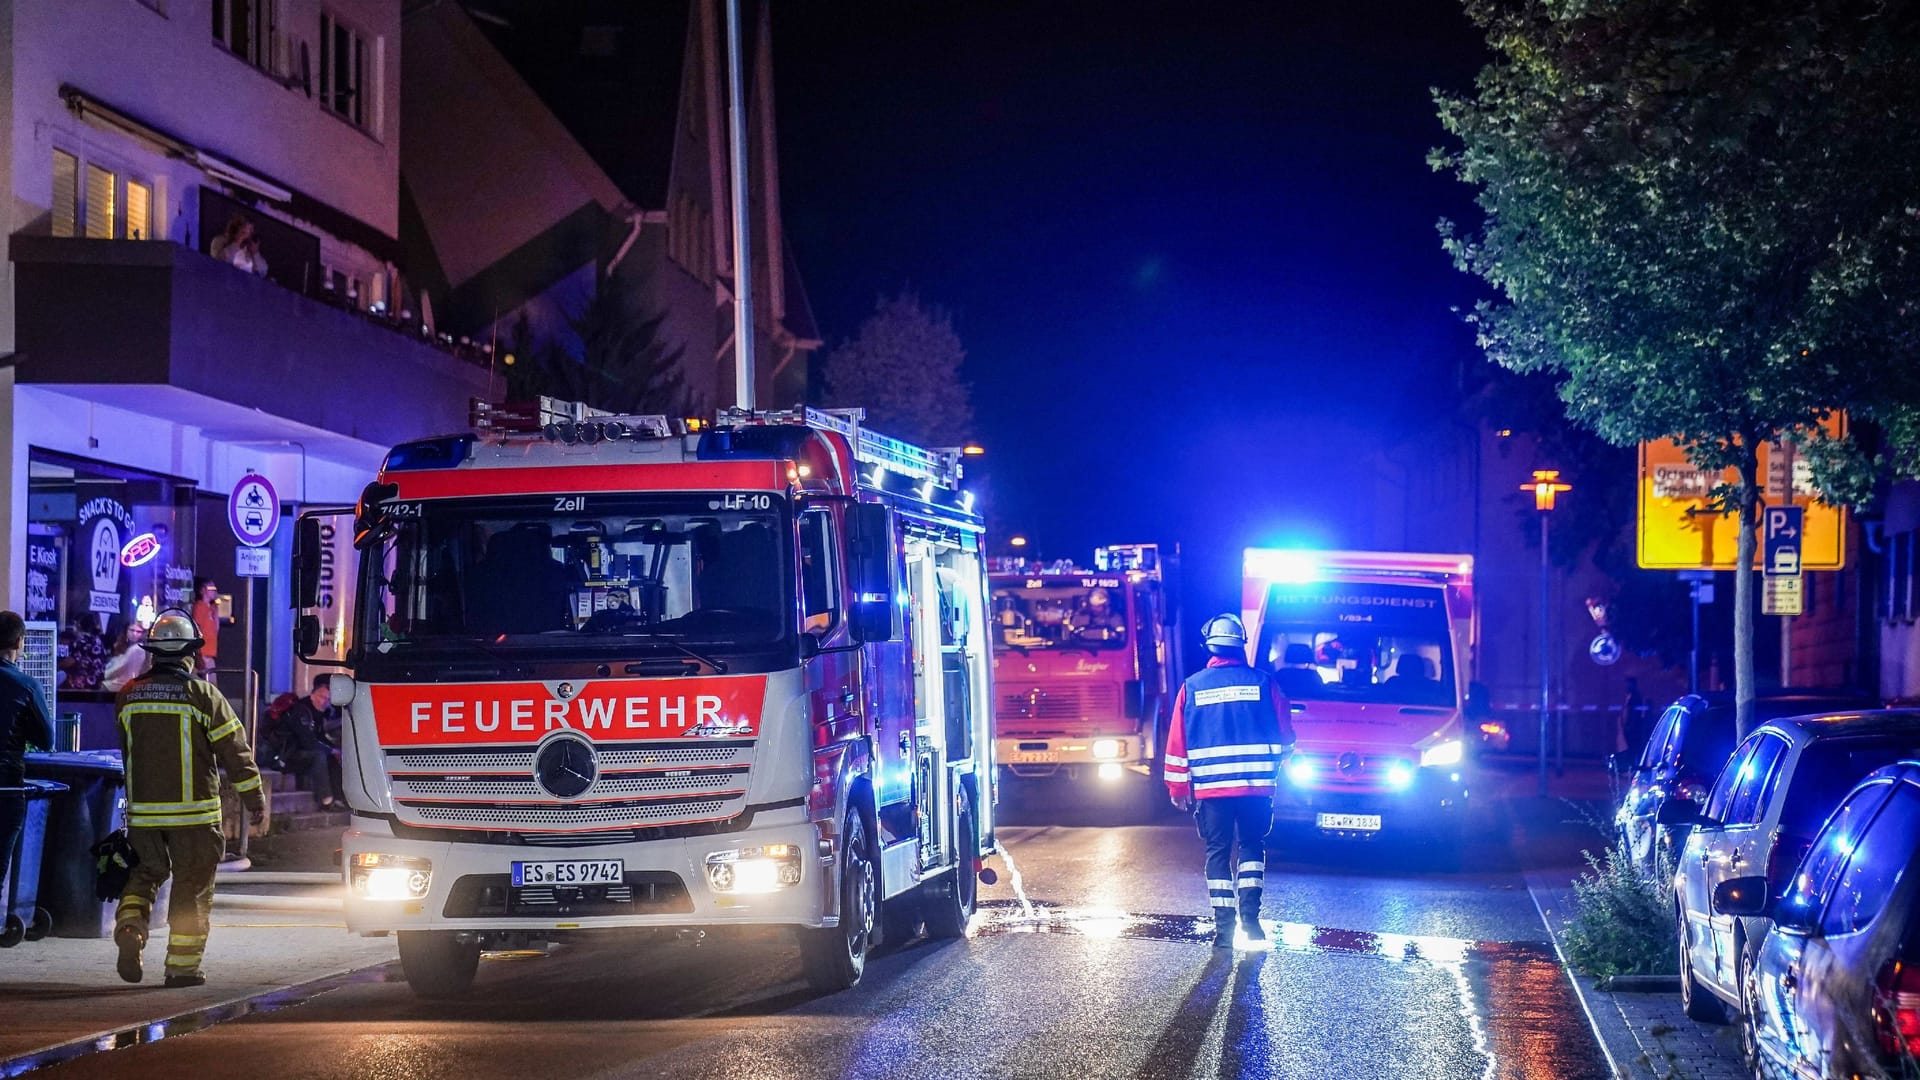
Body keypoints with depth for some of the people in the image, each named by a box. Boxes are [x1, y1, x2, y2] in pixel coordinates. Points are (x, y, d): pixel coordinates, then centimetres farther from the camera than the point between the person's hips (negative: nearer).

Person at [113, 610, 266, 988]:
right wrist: (255, 799, 4)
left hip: (142, 809, 4)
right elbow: (234, 750, -5)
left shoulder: (130, 695, 5)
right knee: (192, 886, 5)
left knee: (146, 872, 19)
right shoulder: (202, 695, -9)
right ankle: (182, 966, 5)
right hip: (193, 812, -4)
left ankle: (129, 926, -7)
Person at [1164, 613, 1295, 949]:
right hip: (1257, 785, 0)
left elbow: (1177, 742, 3)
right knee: (1252, 845, 15)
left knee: (1217, 852, 7)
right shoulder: (1262, 682, 0)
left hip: (1210, 786, 0)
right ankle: (1250, 914, -1)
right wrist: (1273, 766, 26)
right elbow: (1285, 735, 6)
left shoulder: (1192, 687, 1)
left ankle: (1224, 926, 2)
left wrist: (1178, 788, 11)